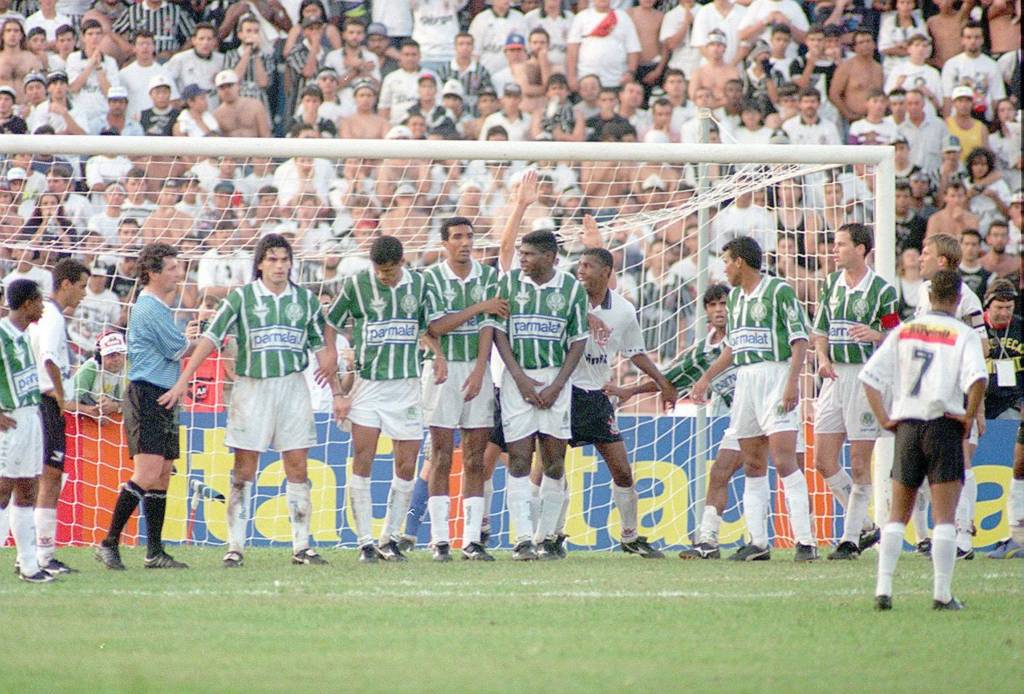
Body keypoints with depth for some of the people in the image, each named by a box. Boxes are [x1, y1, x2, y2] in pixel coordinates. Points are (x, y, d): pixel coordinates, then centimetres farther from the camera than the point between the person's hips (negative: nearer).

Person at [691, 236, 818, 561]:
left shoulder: (778, 291, -6)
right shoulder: (735, 296, 18)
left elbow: (800, 340, -10)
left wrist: (792, 382, -19)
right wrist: (706, 379, 26)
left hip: (776, 376, -8)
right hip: (744, 381, 8)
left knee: (784, 460, -14)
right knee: (752, 465, 6)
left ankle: (805, 541, -15)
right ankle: (758, 542, 10)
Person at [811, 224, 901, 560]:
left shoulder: (882, 290, -5)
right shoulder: (831, 283, 12)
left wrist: (876, 335, -23)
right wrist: (823, 359, 0)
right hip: (834, 377, 6)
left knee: (859, 464, -2)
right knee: (823, 461, 2)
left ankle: (851, 538, 5)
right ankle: (865, 526, 16)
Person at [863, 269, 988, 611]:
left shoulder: (902, 332, 8)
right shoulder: (964, 335, -4)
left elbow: (870, 375, 4)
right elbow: (977, 378, -21)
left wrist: (883, 418, 6)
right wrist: (969, 417, -8)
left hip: (906, 426, 3)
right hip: (944, 426, -3)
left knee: (897, 515, 12)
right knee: (944, 517, -1)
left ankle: (883, 588, 2)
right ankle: (942, 594, -4)